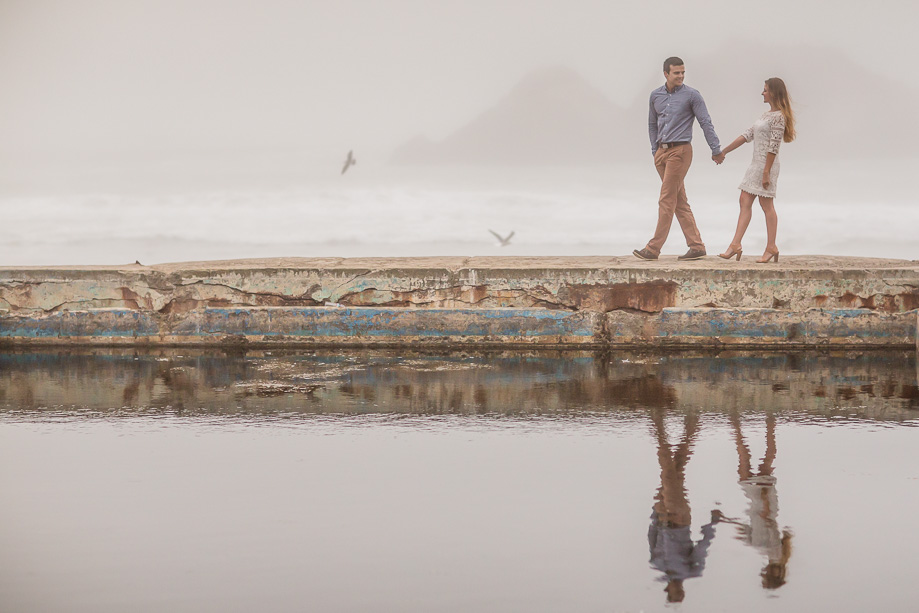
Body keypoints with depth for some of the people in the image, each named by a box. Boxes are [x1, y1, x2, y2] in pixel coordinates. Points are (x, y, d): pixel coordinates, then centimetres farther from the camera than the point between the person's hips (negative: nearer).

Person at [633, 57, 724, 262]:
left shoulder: (691, 95, -4)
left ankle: (653, 249, -7)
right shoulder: (656, 95, 10)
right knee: (680, 202, 7)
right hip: (662, 152, 6)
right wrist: (655, 151, 20)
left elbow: (706, 123, -3)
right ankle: (696, 246, 10)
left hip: (680, 151, -6)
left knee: (667, 201, -8)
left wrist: (716, 149, -4)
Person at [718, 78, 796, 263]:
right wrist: (724, 151, 18)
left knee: (767, 205, -4)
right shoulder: (767, 114, 16)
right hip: (756, 164, 10)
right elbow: (748, 135, 19)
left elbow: (773, 146, -18)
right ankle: (735, 245, 3)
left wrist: (766, 172, -21)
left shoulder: (778, 117, -14)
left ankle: (771, 247, 3)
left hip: (766, 164, -10)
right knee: (745, 202, 5)